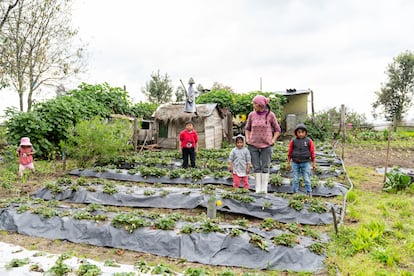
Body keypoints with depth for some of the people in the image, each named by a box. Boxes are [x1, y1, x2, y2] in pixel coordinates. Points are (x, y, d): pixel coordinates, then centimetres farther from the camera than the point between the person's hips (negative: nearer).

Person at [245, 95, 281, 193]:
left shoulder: (270, 115, -4)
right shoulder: (251, 115, 1)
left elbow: (277, 130, 6)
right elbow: (247, 128, 15)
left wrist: (273, 140, -5)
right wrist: (247, 139, 2)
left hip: (266, 145, -2)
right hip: (253, 145, 2)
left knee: (265, 167, 2)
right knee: (256, 167, 4)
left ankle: (264, 188, 10)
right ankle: (258, 187, 12)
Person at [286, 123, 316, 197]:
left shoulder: (309, 141, -1)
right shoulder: (293, 141, 0)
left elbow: (312, 153, 5)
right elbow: (289, 152, 7)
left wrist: (314, 163, 5)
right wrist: (288, 163, 7)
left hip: (305, 163, -1)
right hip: (295, 163, 1)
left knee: (307, 179, 2)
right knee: (295, 179, 7)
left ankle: (309, 193, 12)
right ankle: (295, 193, 16)